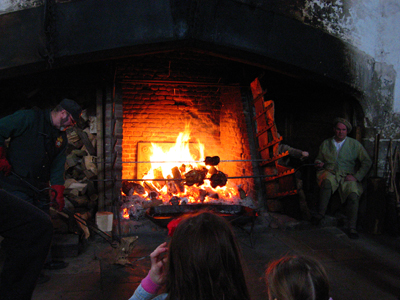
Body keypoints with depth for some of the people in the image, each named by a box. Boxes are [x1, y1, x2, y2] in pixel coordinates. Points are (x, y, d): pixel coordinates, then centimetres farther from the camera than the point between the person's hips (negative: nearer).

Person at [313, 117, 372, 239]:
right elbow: (318, 159, 24)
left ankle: (352, 228, -18)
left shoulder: (355, 144, 9)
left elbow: (367, 162, 6)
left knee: (354, 194, -29)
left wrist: (356, 176, -7)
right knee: (327, 182, -37)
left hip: (347, 175, 0)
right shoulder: (326, 144, 15)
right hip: (329, 173, 0)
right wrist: (319, 164, -2)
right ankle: (320, 214, -28)